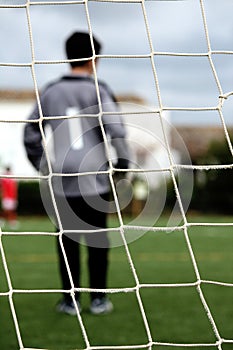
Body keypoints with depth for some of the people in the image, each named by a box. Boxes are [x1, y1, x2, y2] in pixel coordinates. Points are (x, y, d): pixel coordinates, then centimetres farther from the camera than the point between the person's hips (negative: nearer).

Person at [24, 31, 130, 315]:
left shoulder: (50, 92, 8)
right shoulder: (97, 90, -3)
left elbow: (31, 135, 11)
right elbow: (116, 130, -13)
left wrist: (43, 166, 19)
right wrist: (123, 165, -4)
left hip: (62, 181, 2)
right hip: (96, 179, -2)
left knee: (67, 239, 7)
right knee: (97, 239, 5)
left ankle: (70, 299, 8)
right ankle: (98, 298, 8)